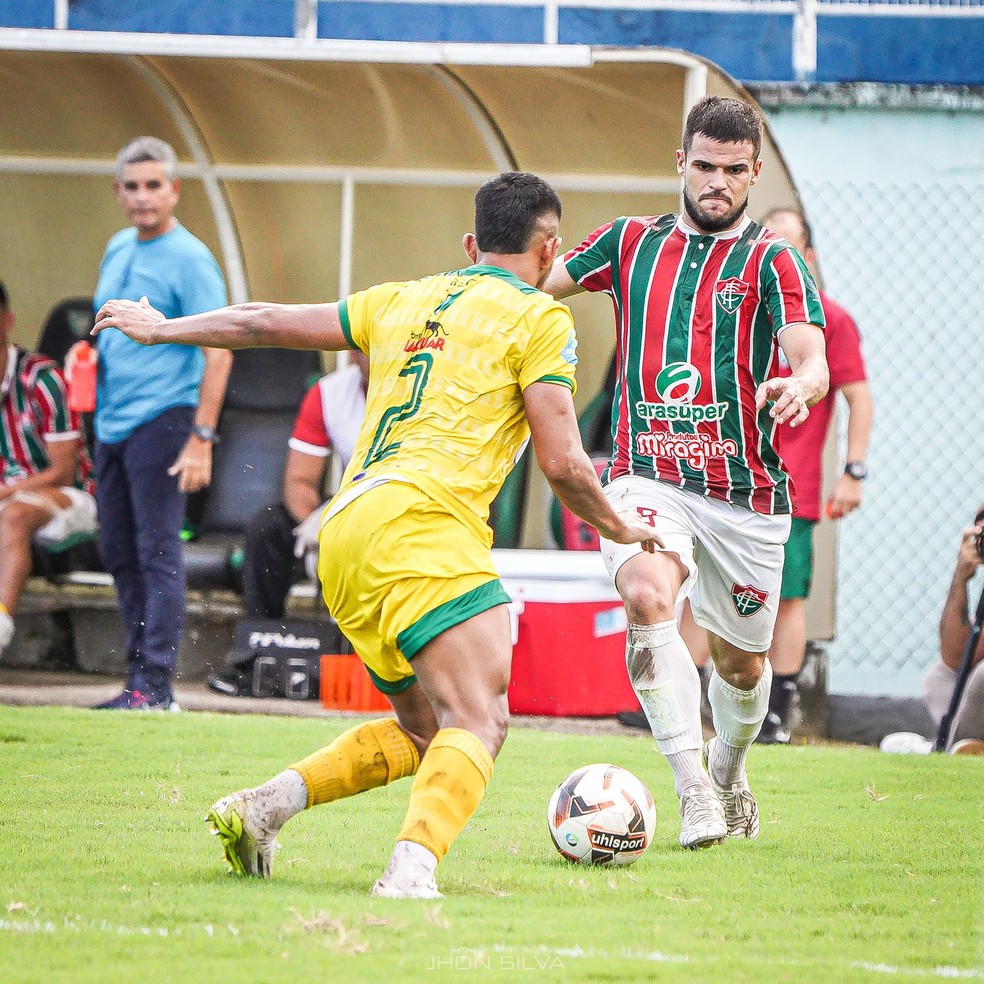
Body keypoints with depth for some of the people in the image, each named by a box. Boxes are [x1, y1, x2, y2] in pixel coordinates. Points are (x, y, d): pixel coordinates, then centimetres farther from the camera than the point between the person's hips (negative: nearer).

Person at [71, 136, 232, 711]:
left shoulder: (190, 259, -9)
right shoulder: (118, 249, 15)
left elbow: (218, 351, -14)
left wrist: (202, 438, -20)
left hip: (161, 420, -8)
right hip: (112, 422, 8)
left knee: (158, 552, -9)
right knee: (120, 553, 10)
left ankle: (156, 682, -11)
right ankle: (140, 677, 16)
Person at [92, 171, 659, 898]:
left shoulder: (405, 301, 23)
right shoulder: (538, 318, 5)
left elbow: (268, 323, 29)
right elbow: (562, 462, 0)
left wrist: (164, 328, 45)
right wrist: (619, 528, 19)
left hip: (344, 533, 8)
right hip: (420, 522, -8)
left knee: (424, 732, 18)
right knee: (481, 722, -18)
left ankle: (265, 805, 7)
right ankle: (412, 866, -40)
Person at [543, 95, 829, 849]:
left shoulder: (773, 262, -1)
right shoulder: (632, 242, 8)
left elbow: (813, 361, -14)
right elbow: (536, 284, 20)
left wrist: (801, 385, -39)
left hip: (746, 493, 0)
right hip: (646, 474, 0)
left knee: (741, 659, 12)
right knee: (648, 596, -29)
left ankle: (729, 769, 45)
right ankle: (693, 790, -30)